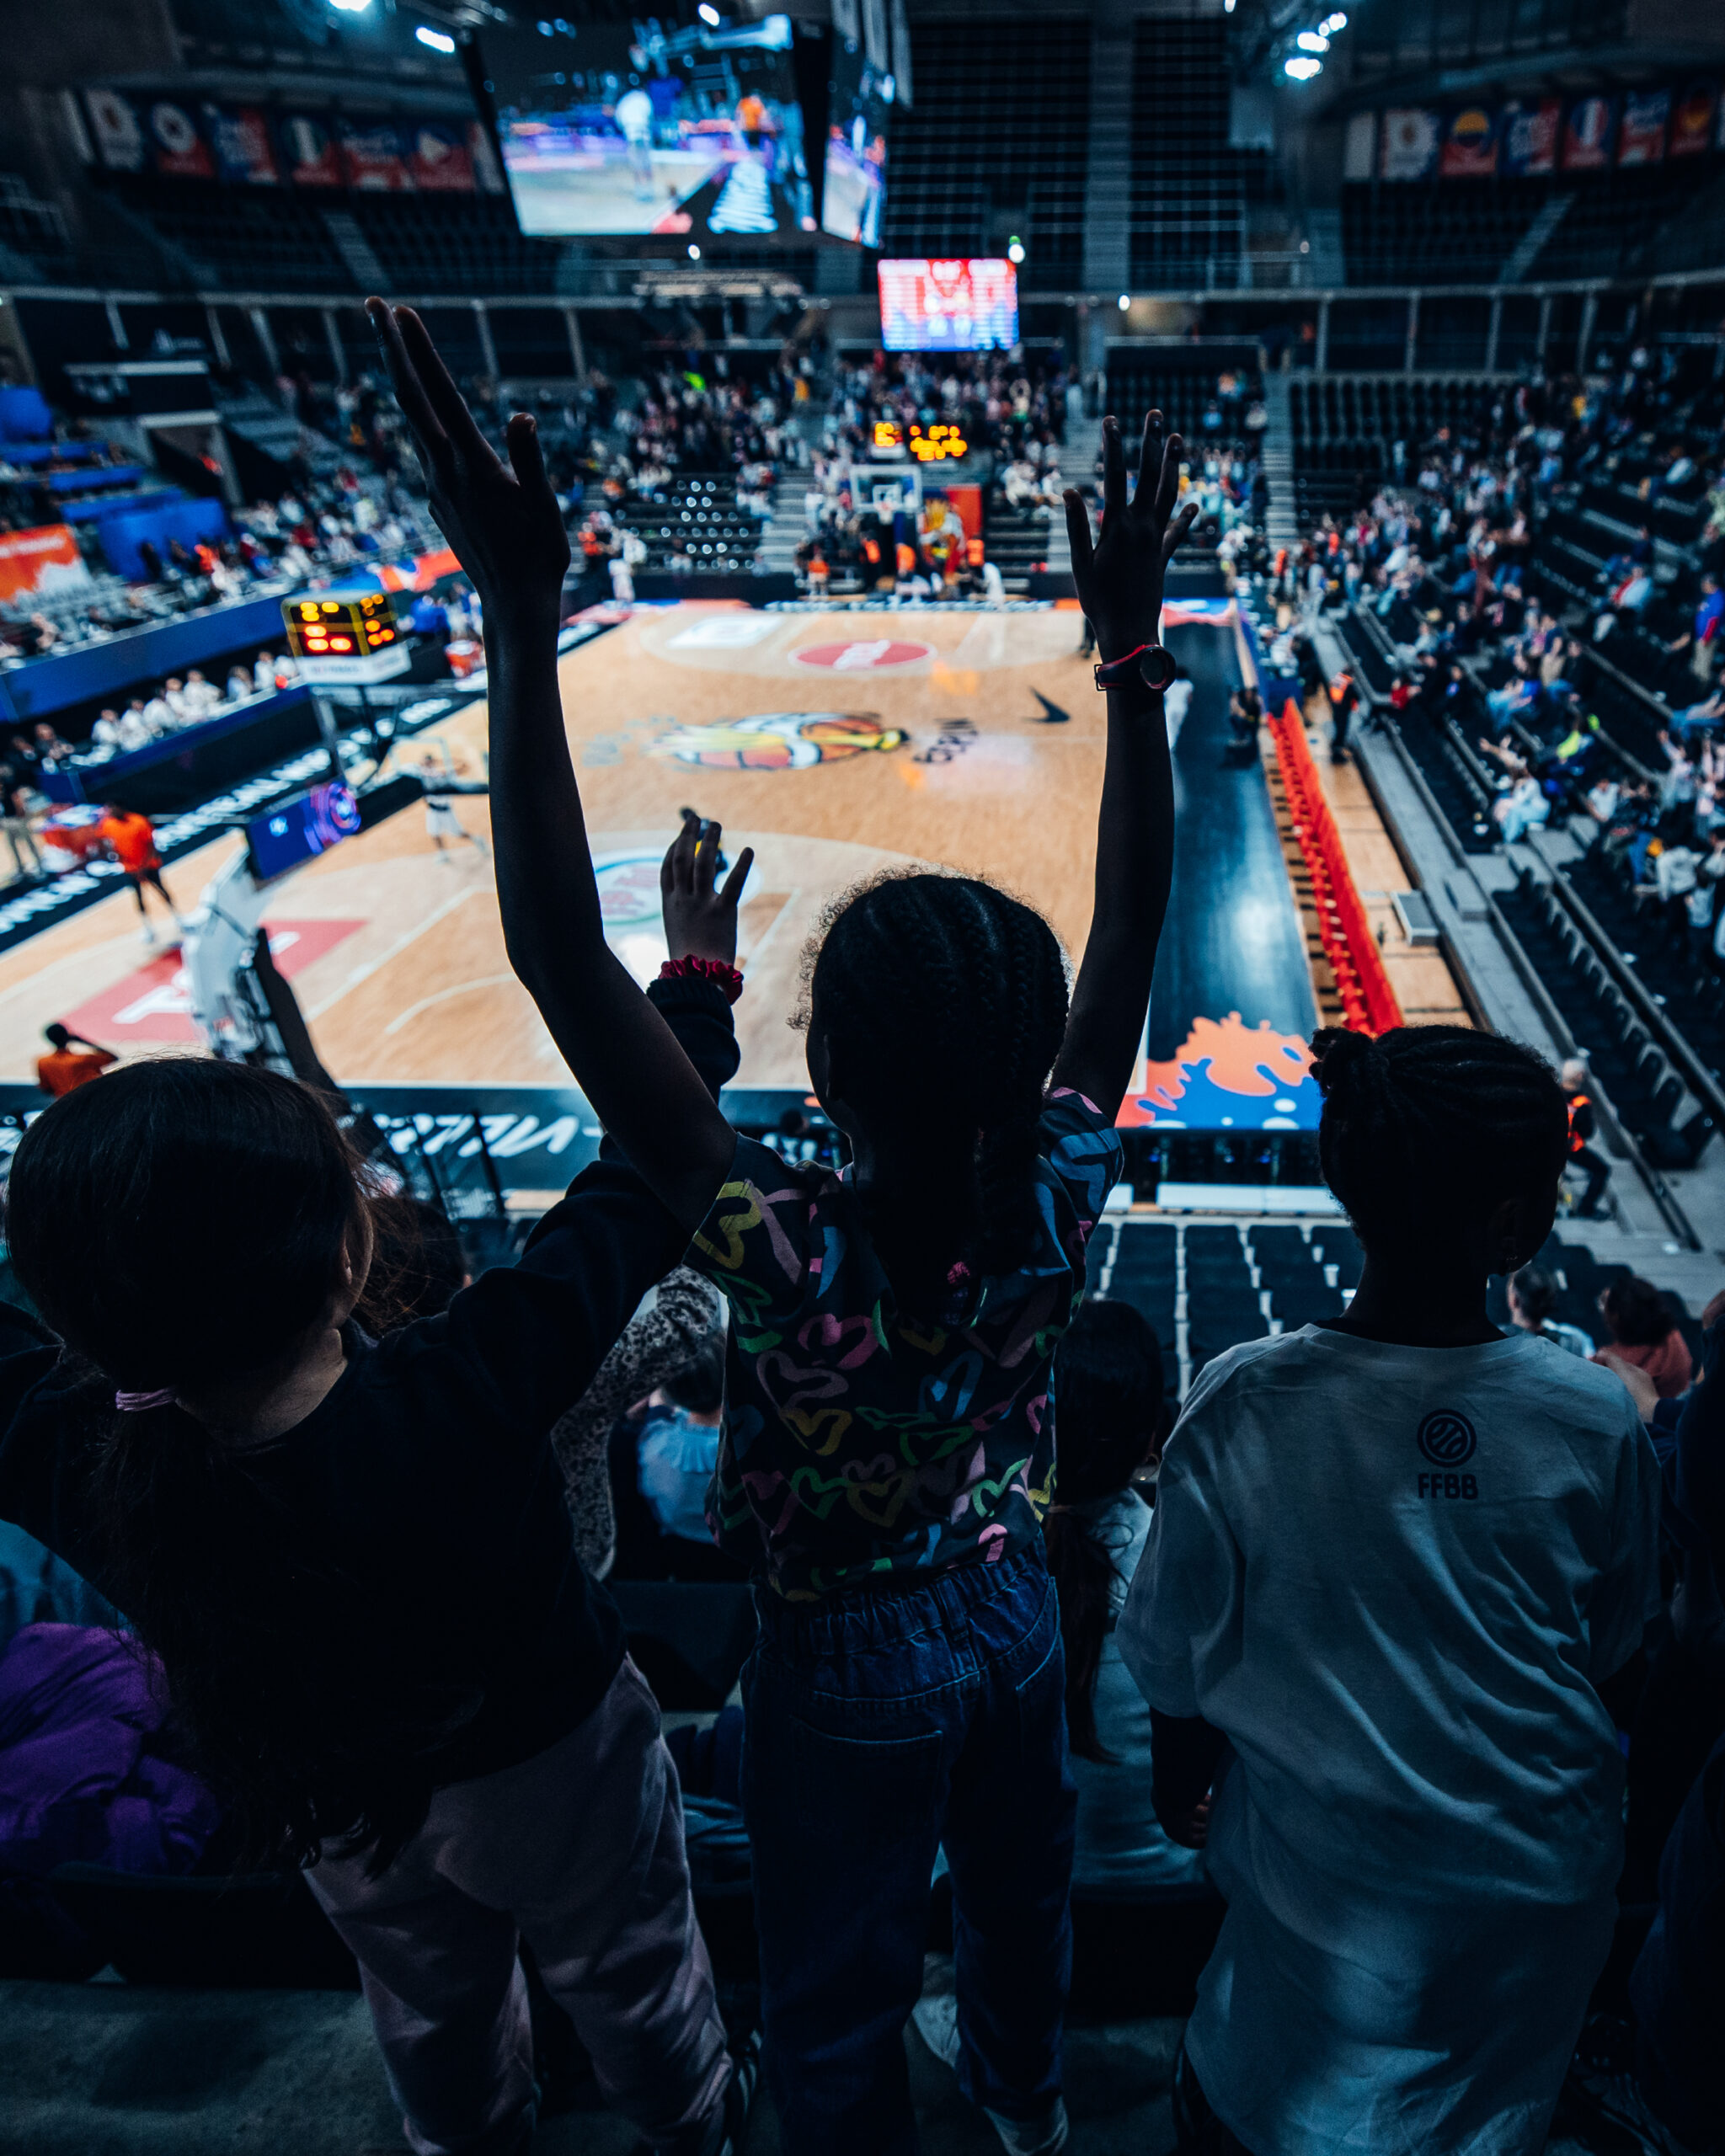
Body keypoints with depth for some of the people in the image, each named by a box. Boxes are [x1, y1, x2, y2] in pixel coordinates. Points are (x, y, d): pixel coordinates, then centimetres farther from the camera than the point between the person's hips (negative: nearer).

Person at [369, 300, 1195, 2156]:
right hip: (1012, 1602, 5)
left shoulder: (788, 1260, -40)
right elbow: (1133, 927, -21)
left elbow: (566, 961, -43)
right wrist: (1131, 645, -19)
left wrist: (521, 618, -42)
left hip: (845, 1656, -5)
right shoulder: (1061, 1201, -29)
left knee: (837, 1991, 26)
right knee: (1017, 1882, 35)